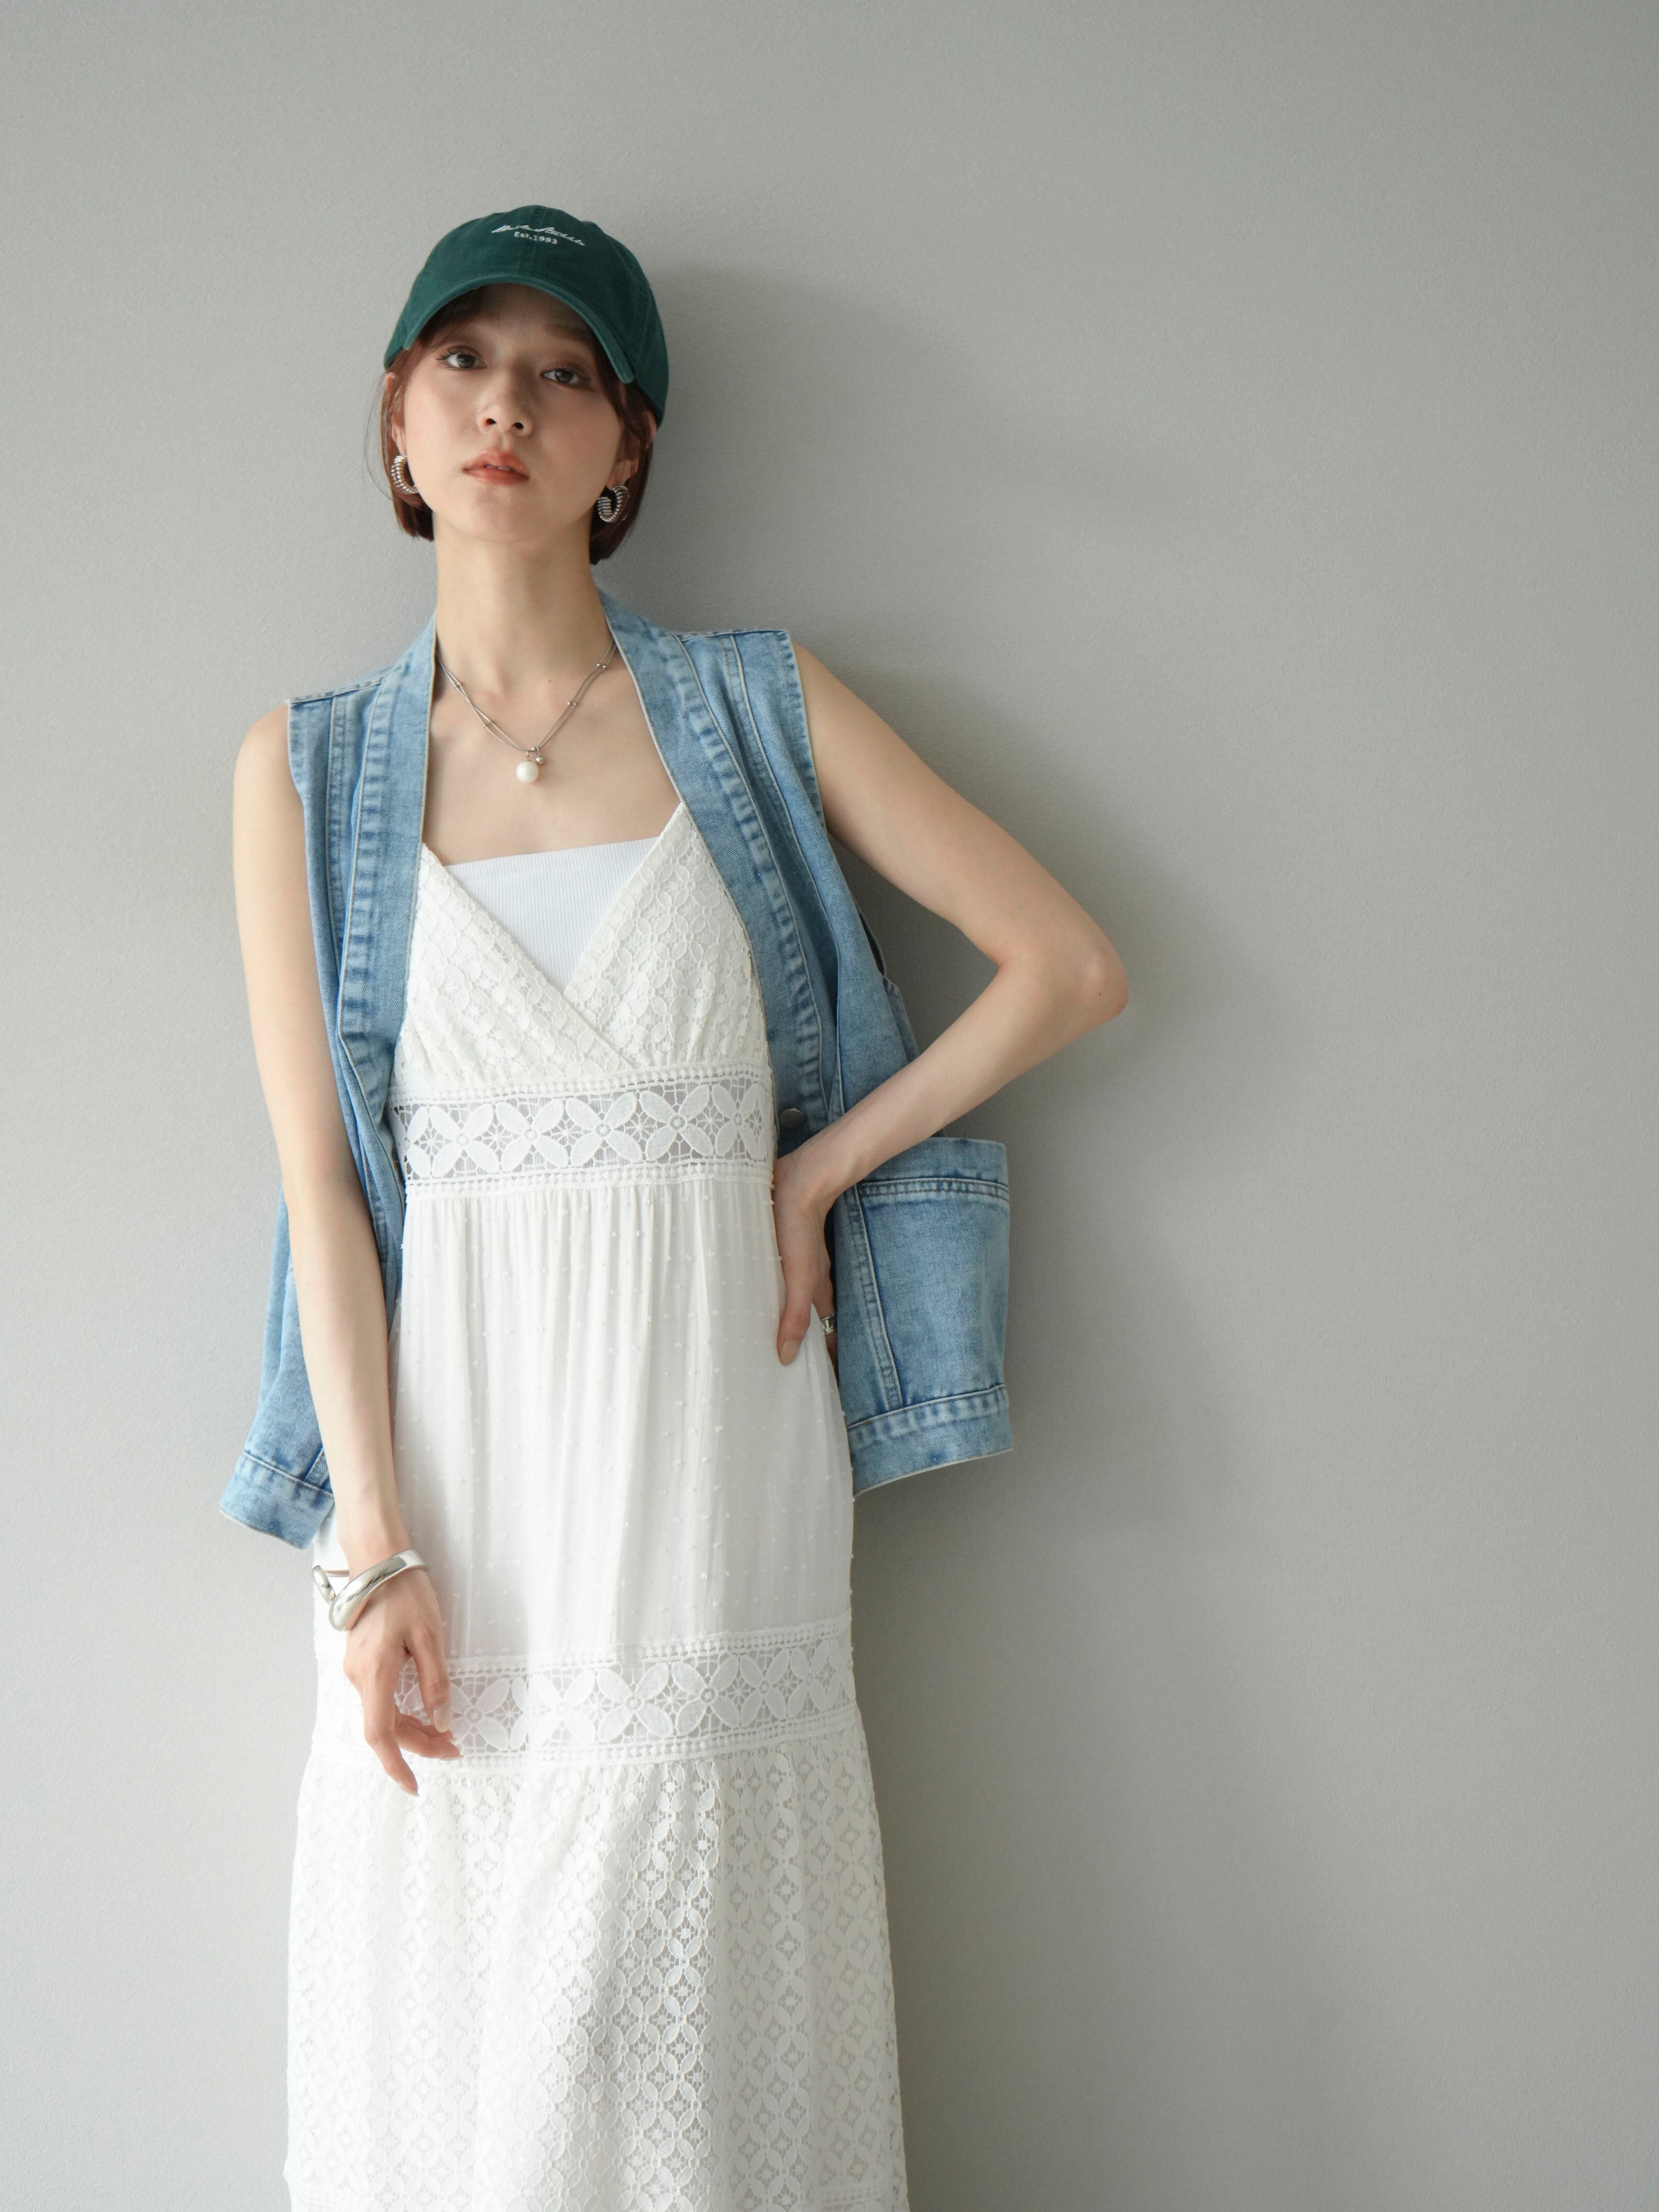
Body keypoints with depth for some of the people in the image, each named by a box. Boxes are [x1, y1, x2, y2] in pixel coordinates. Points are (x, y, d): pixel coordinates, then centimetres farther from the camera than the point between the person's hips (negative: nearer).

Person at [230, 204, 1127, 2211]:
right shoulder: (307, 767, 7)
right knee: (450, 2047, 5)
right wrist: (377, 1552, -7)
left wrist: (817, 1172, -2)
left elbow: (1069, 964, 4)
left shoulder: (757, 711, 6)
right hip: (452, 1436, 1)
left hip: (706, 1436, -1)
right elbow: (318, 1168, 1)